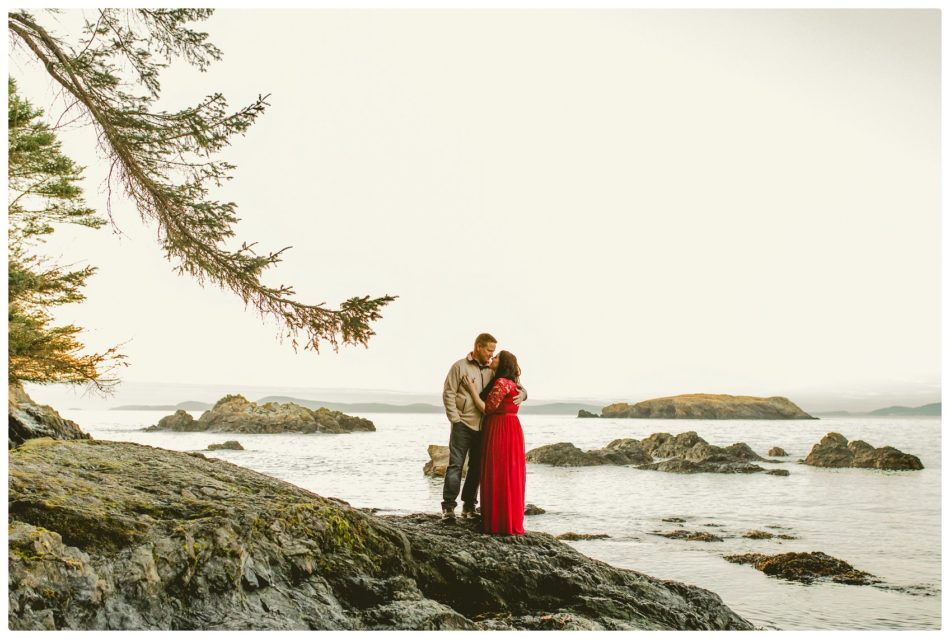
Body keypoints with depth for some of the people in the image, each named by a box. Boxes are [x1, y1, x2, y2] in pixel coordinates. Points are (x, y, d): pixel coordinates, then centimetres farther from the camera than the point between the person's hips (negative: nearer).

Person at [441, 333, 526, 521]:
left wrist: (521, 394, -11)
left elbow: (517, 387, 13)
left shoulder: (492, 371, 10)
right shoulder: (460, 366, -1)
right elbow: (448, 393, -4)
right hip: (463, 425, -4)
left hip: (483, 427, 5)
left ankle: (469, 506, 20)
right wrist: (455, 419, -11)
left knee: (477, 467, 10)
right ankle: (449, 506, 3)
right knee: (455, 465, -4)